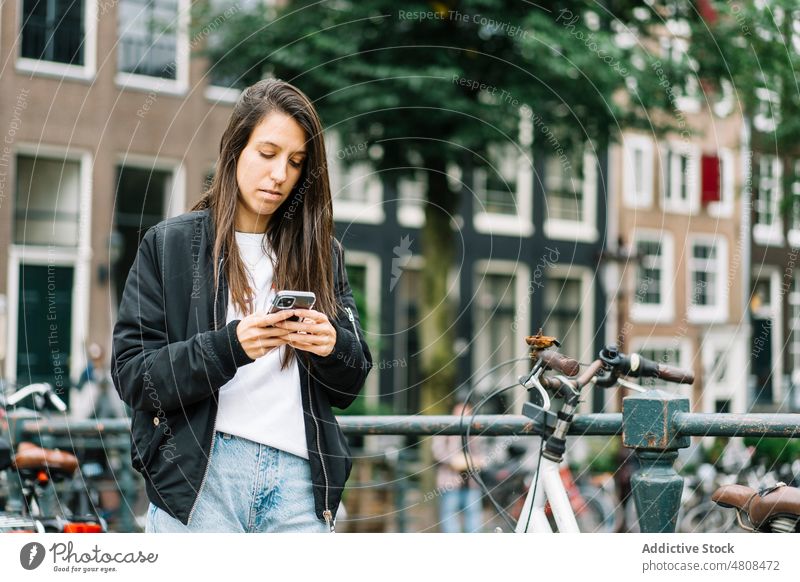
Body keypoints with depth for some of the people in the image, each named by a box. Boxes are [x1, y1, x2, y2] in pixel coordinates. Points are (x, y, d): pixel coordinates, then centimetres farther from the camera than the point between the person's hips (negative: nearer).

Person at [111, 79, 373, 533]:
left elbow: (349, 386, 14)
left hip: (300, 478, 3)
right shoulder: (171, 244, 6)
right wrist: (229, 346, -17)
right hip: (198, 477, -2)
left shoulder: (322, 253, 15)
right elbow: (131, 373, -2)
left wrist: (333, 345, -9)